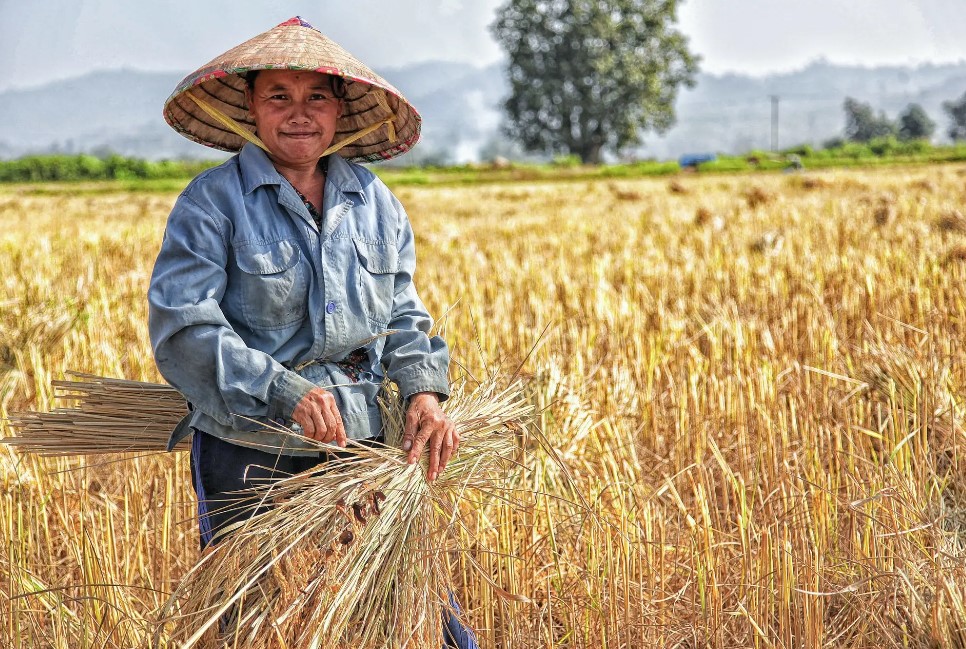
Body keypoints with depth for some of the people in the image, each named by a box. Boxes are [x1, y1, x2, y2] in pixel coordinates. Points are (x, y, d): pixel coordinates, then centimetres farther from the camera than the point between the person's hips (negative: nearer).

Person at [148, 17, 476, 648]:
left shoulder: (375, 201, 7)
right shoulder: (212, 203, -9)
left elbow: (403, 316, 13)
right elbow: (180, 329, -17)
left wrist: (423, 389, -7)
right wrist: (283, 392, -27)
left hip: (360, 438, 4)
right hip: (249, 452, -3)